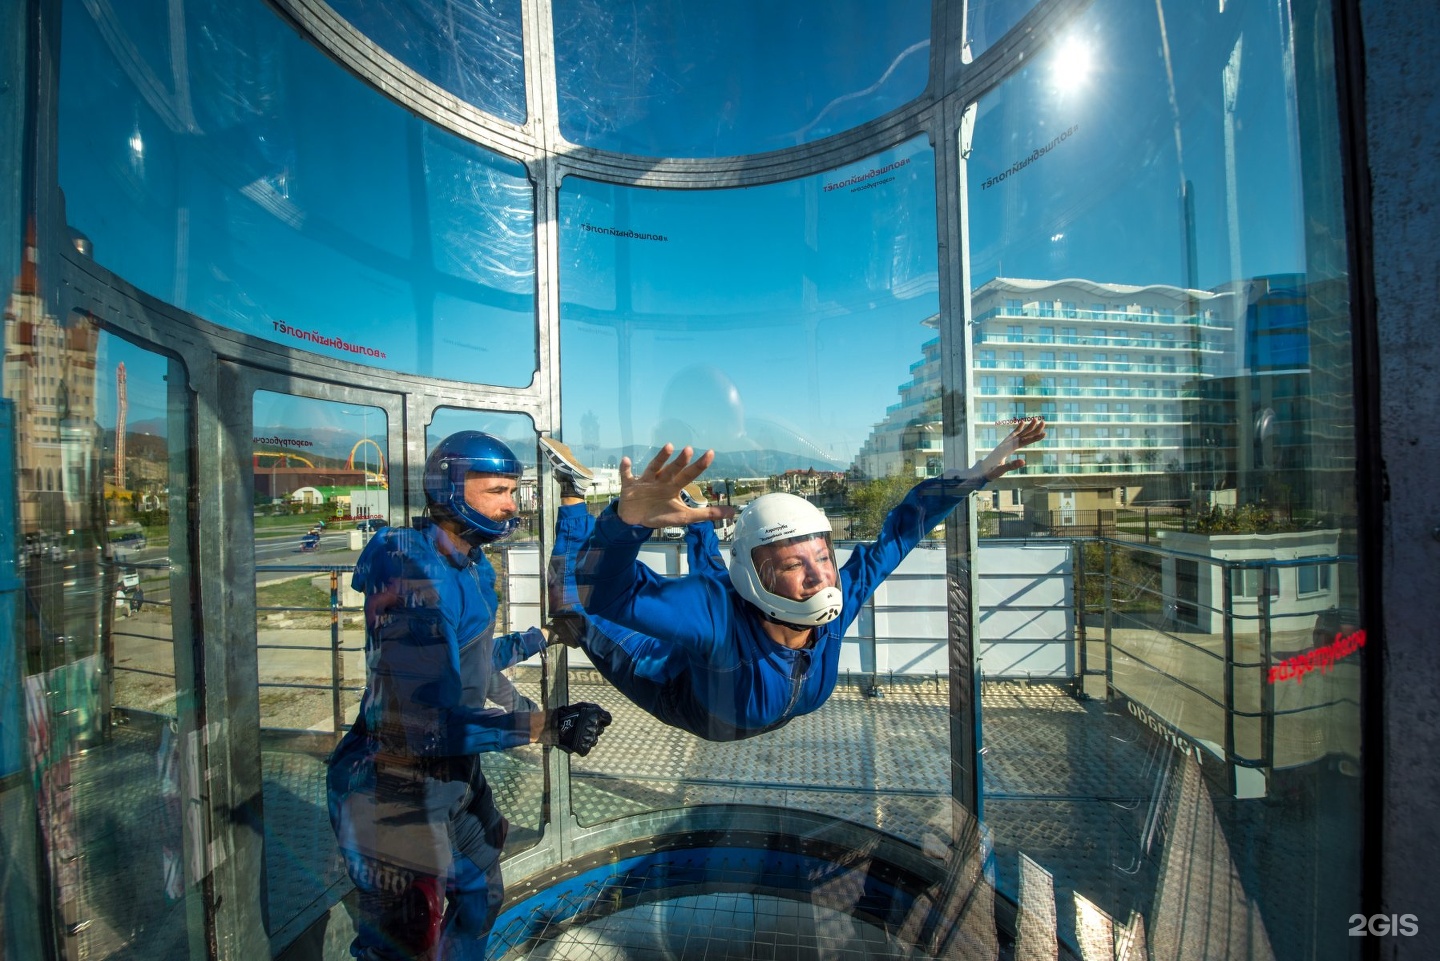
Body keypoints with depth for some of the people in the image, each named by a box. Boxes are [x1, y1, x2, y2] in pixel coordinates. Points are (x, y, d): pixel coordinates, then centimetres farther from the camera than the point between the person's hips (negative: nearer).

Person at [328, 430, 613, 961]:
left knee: (479, 901, 28)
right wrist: (542, 726, -38)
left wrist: (541, 636, 21)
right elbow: (419, 721, -34)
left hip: (455, 774, 9)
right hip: (397, 793, -9)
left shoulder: (471, 567, 1)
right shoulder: (413, 575, -28)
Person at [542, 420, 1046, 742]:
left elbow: (897, 531, -23)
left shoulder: (838, 601, -34)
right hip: (682, 700, -4)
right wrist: (629, 522, -75)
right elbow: (608, 595, -56)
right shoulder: (717, 616, -48)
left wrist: (977, 475, -24)